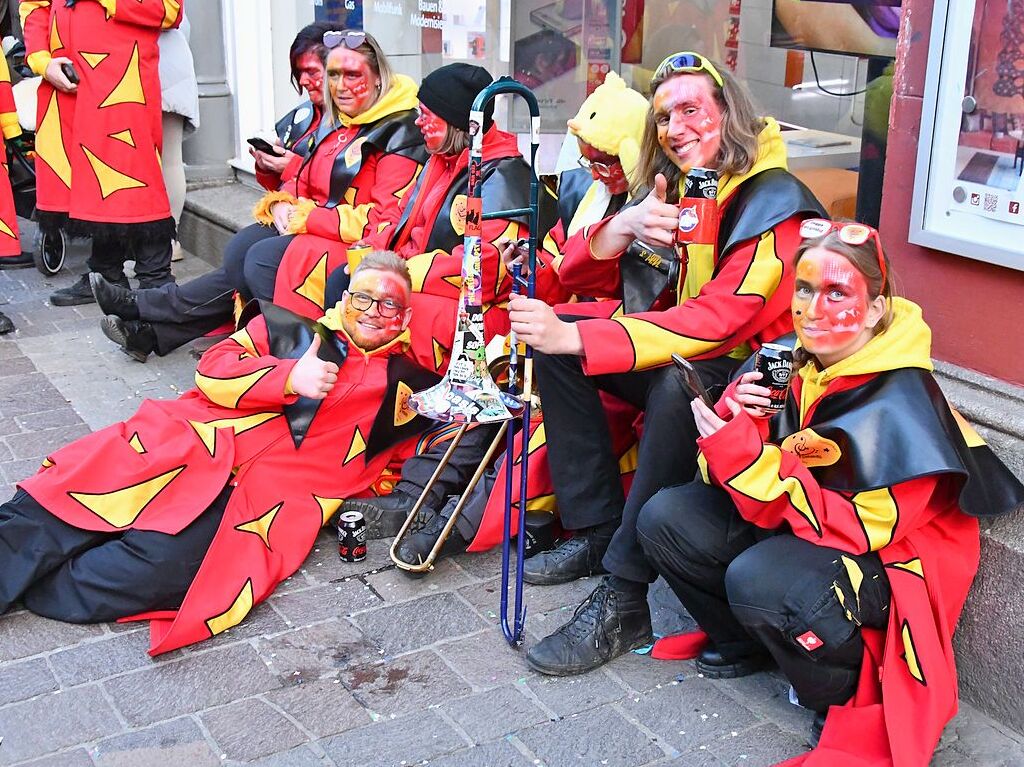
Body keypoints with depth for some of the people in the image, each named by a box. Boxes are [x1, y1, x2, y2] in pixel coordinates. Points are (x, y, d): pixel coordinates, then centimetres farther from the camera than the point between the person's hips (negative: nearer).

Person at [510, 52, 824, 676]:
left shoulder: (773, 202, -18)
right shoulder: (671, 188, 5)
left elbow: (717, 321, -31)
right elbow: (585, 279, 2)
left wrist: (574, 338, -39)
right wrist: (624, 226, -22)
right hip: (676, 351, 8)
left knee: (678, 383, -38)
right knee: (555, 334, -6)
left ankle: (623, 601, -30)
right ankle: (596, 533, -6)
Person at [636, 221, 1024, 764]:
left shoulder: (901, 403, -24)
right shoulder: (792, 363, -6)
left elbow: (861, 527, -27)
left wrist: (749, 461, -34)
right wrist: (734, 415, -24)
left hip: (889, 560, -7)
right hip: (791, 527, 7)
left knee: (760, 579, -34)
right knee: (665, 518, -9)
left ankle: (852, 691, -6)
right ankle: (744, 643, 14)